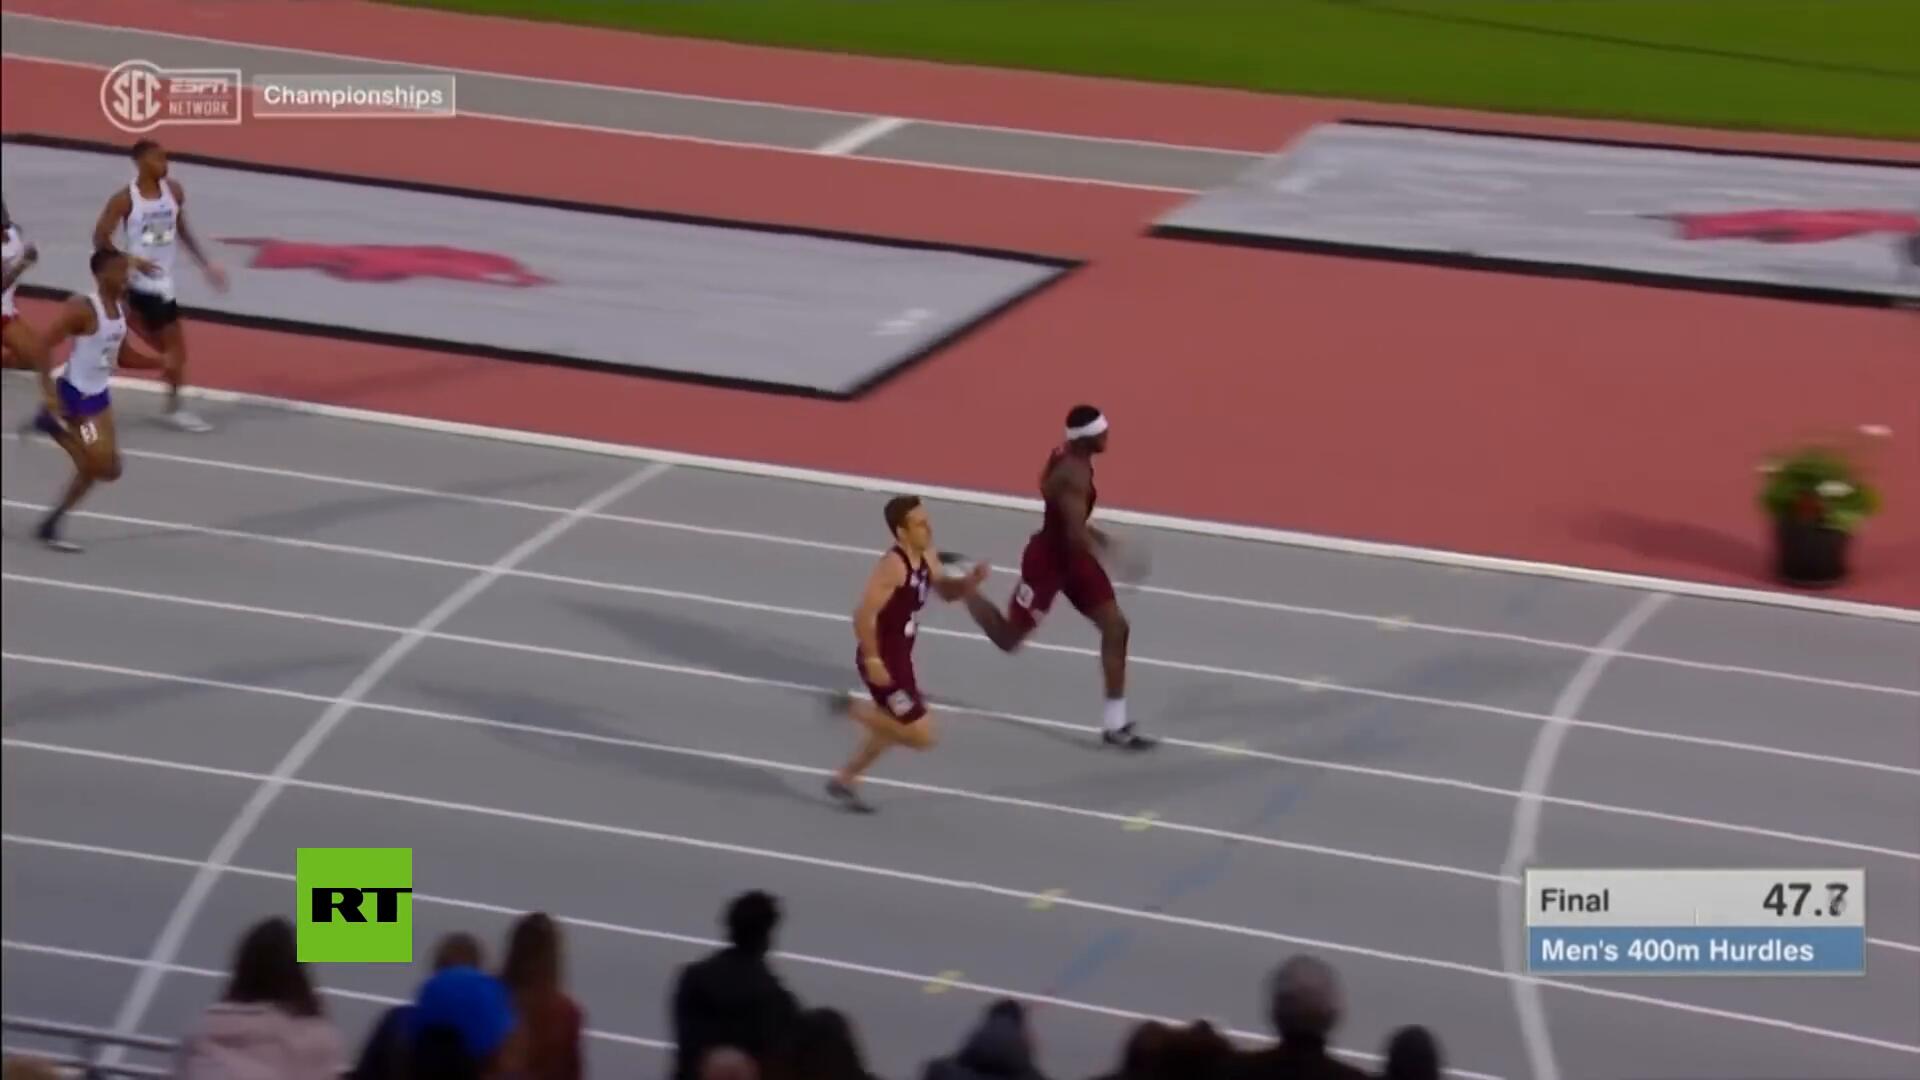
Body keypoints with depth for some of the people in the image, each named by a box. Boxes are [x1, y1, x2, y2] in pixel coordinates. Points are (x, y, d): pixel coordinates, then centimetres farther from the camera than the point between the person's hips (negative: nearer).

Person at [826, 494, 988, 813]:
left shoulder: (927, 558, 3)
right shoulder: (892, 566, -25)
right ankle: (853, 708, 3)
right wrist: (872, 660, -25)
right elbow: (863, 615, -27)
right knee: (922, 735, -7)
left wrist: (971, 581, -2)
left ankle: (843, 781, 38)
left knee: (890, 729, 24)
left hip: (899, 656, 10)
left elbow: (947, 591, 19)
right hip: (884, 659, -10)